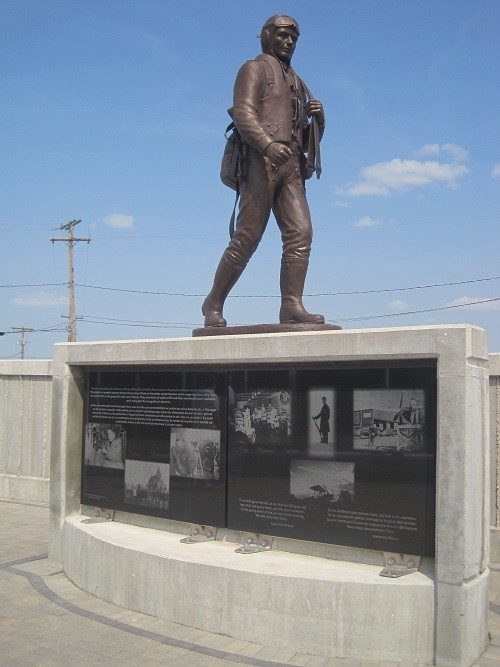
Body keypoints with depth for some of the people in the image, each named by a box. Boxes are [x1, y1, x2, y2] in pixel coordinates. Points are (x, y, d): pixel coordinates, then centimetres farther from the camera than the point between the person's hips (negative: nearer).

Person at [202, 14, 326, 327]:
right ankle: (214, 303, 1)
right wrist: (268, 144, -25)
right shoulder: (254, 69, 11)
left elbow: (308, 140, 29)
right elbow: (244, 114, -8)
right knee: (247, 238, -10)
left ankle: (292, 305, -15)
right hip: (261, 162, -7)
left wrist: (318, 118, 6)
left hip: (291, 168, 7)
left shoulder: (297, 85, 31)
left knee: (301, 232, -11)